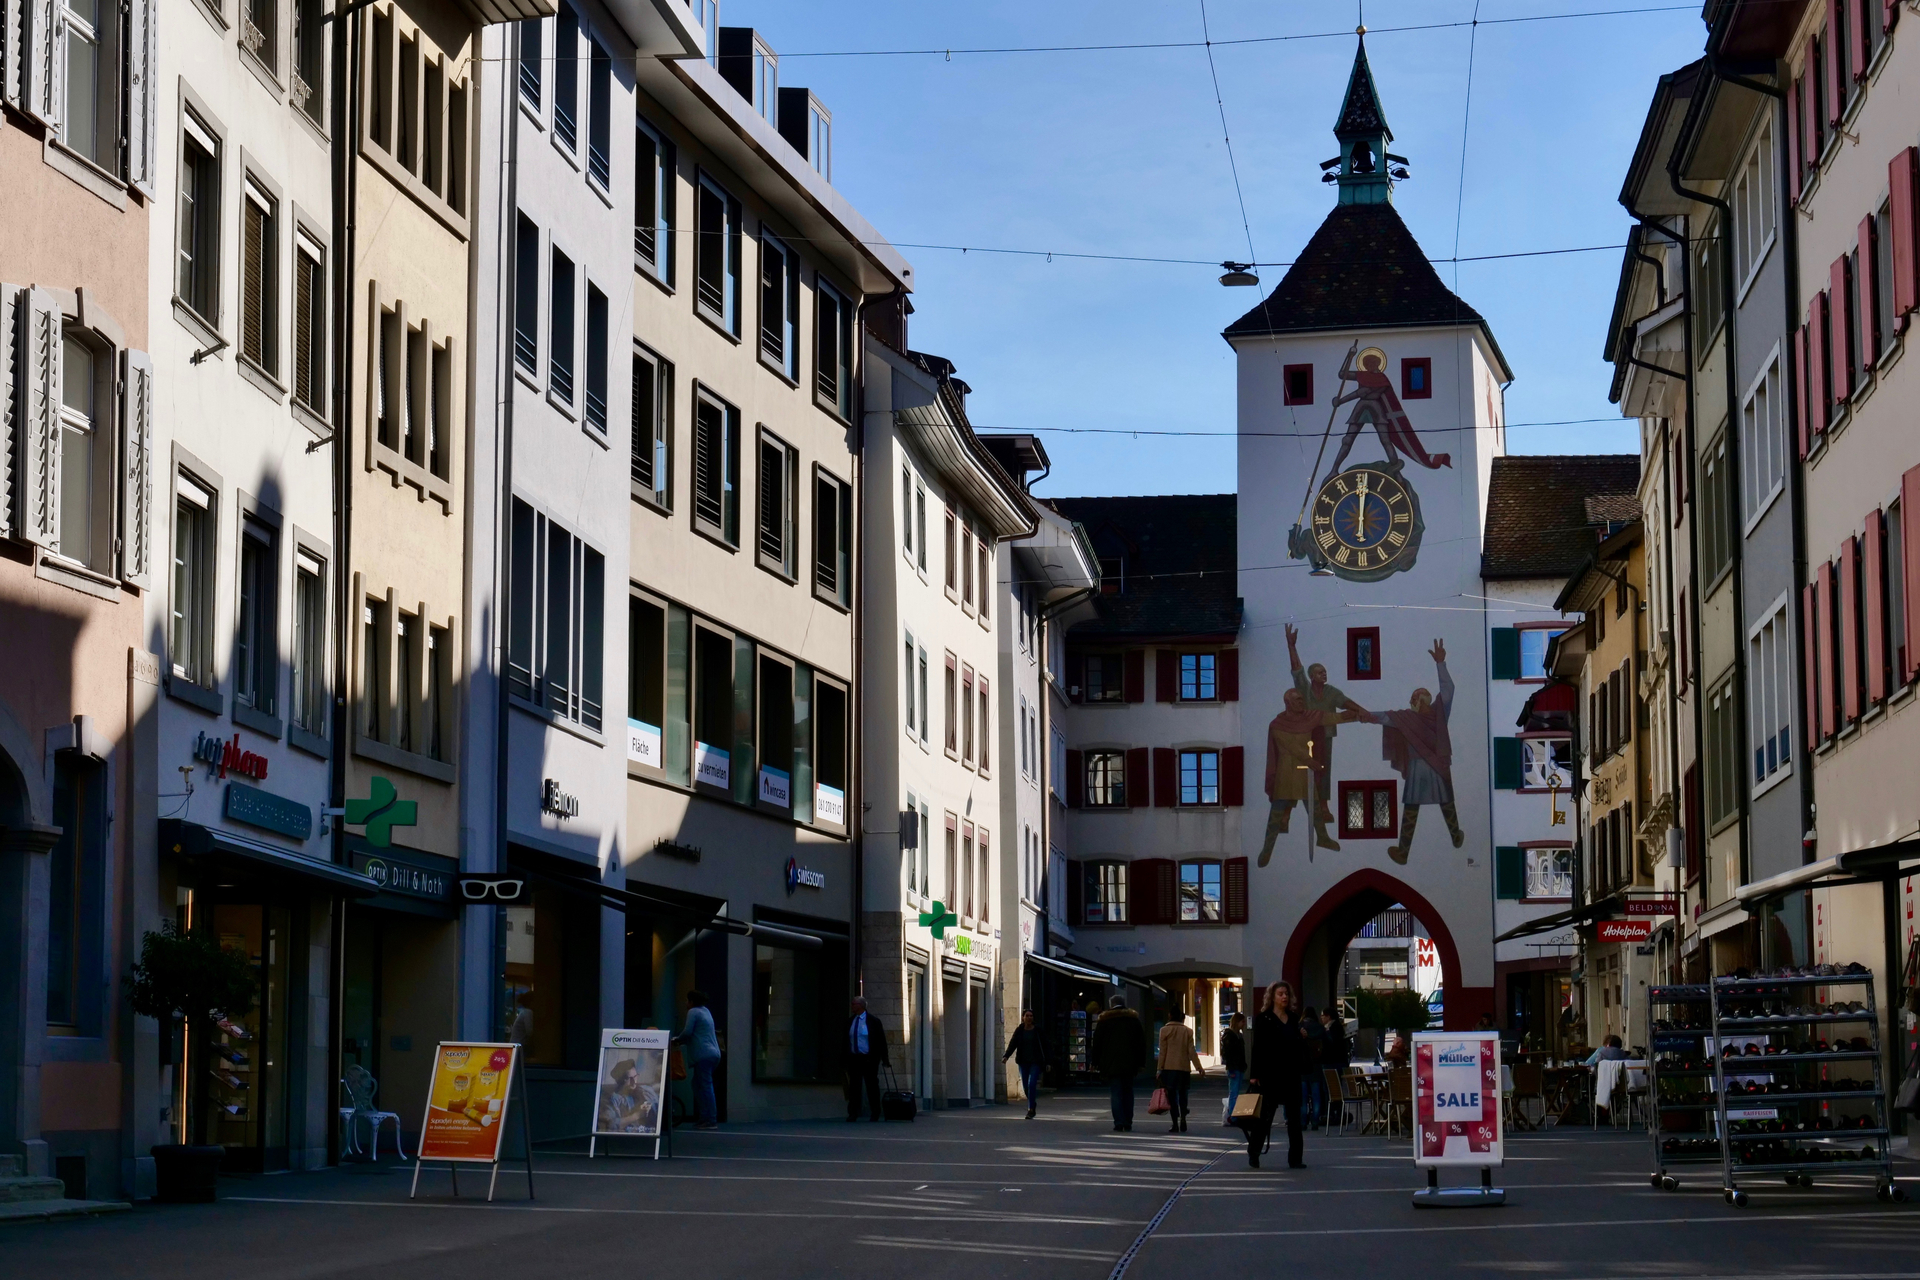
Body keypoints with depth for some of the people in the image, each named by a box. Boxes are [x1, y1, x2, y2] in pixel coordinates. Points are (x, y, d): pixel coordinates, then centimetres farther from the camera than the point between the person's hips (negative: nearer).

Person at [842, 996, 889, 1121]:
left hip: (869, 1059, -3)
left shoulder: (873, 1021, -1)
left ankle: (875, 1114, 12)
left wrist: (885, 1059, -2)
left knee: (872, 1086, 4)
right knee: (854, 1087, -2)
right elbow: (845, 1040, 13)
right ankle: (853, 1114, -1)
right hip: (854, 1058, 3)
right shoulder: (849, 1022, 9)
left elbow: (881, 1041, 0)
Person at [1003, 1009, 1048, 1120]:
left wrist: (1046, 1063, 0)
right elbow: (1012, 1044, -3)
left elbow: (1044, 1047, 2)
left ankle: (1030, 1109, -13)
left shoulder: (1037, 1031, 0)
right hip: (1023, 1062, 3)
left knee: (1031, 1084, -16)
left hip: (1035, 1062, -3)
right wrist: (1006, 1056, -20)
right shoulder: (1019, 1031, 4)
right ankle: (1033, 1103, 33)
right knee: (1026, 1087, 7)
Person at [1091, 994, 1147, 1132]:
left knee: (1116, 1093, -2)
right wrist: (1140, 1063, 12)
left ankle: (1119, 1123, -12)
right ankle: (1128, 1124, 7)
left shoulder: (1104, 1020, 1)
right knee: (1128, 1092, 10)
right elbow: (1141, 1042, 9)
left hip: (1111, 1064, -2)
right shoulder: (1134, 1019, 8)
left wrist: (1095, 1062, 7)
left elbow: (1097, 1043, 1)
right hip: (1129, 1064, 2)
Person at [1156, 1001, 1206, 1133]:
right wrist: (1199, 1067, 7)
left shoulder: (1165, 1030, -2)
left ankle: (1175, 1124, -2)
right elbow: (1191, 1051, 1)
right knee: (1182, 1095, 12)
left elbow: (1162, 1052, -2)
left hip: (1169, 1068, -2)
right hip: (1184, 1067, 2)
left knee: (1172, 1096, 3)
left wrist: (1160, 1069, 2)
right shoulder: (1188, 1031, 2)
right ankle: (1183, 1116, -11)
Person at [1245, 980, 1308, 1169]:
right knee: (1265, 1115, 0)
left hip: (1291, 1074, 5)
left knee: (1294, 1116, 4)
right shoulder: (1263, 1019, -3)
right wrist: (1254, 1074, -12)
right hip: (1270, 1074, -5)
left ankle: (1295, 1158, 6)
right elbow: (1257, 1047, -7)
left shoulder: (1294, 1018, 13)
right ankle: (1253, 1154, 13)